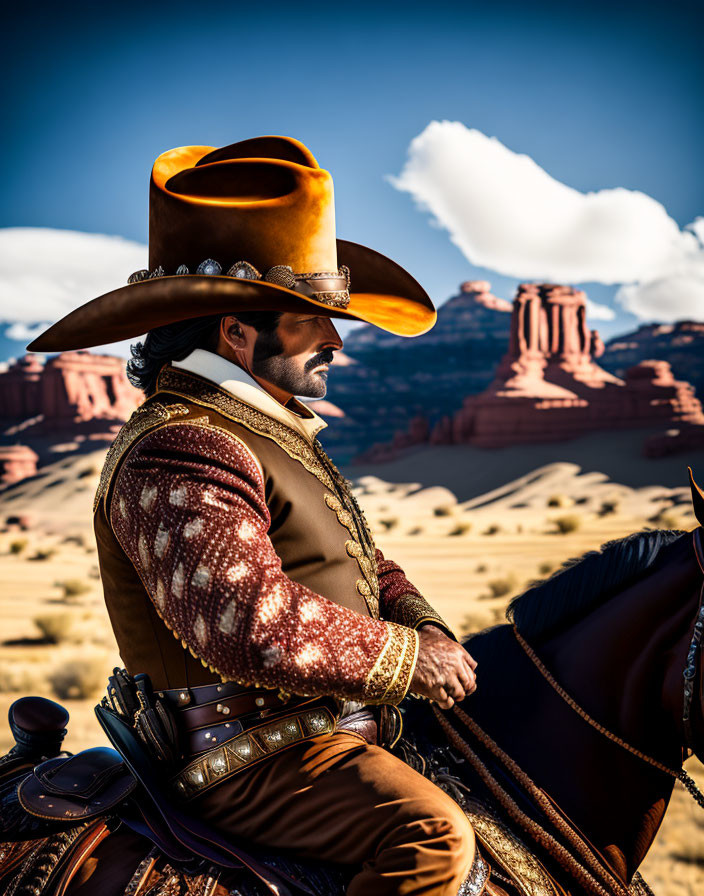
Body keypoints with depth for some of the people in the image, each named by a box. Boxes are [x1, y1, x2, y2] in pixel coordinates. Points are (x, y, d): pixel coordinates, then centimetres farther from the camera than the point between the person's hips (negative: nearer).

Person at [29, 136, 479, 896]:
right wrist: (410, 659, -22)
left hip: (333, 724, 11)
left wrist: (426, 627, 0)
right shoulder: (179, 456, -21)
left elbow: (360, 564, 19)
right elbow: (252, 624, -33)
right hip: (255, 761, -10)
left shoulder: (272, 433, 15)